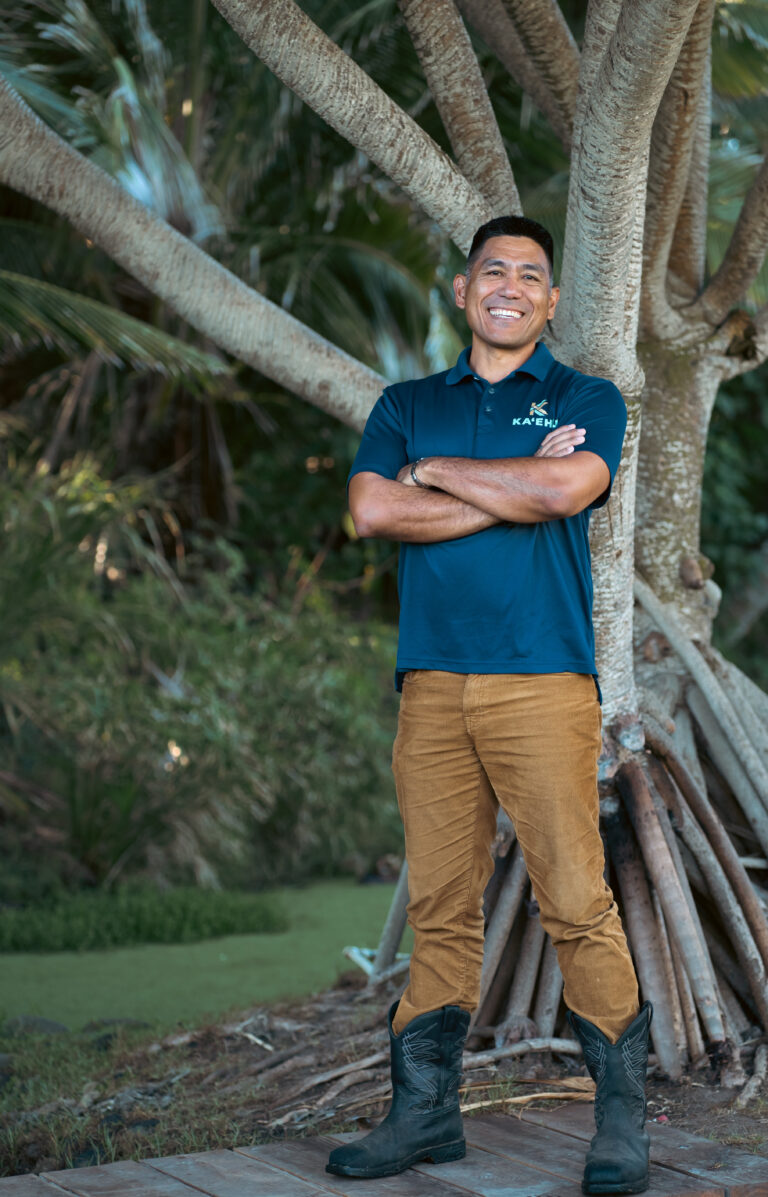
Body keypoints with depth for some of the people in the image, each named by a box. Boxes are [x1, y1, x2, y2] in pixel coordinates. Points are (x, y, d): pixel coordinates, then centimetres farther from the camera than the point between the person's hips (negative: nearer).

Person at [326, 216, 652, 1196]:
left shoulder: (586, 401, 9)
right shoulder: (407, 405, 17)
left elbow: (563, 491, -13)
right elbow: (371, 510, -1)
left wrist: (435, 470, 0)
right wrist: (513, 489, -5)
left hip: (544, 683, -3)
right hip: (431, 685, 3)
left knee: (577, 903, -6)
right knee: (439, 906, 5)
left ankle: (622, 1115, 4)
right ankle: (425, 1110, 13)